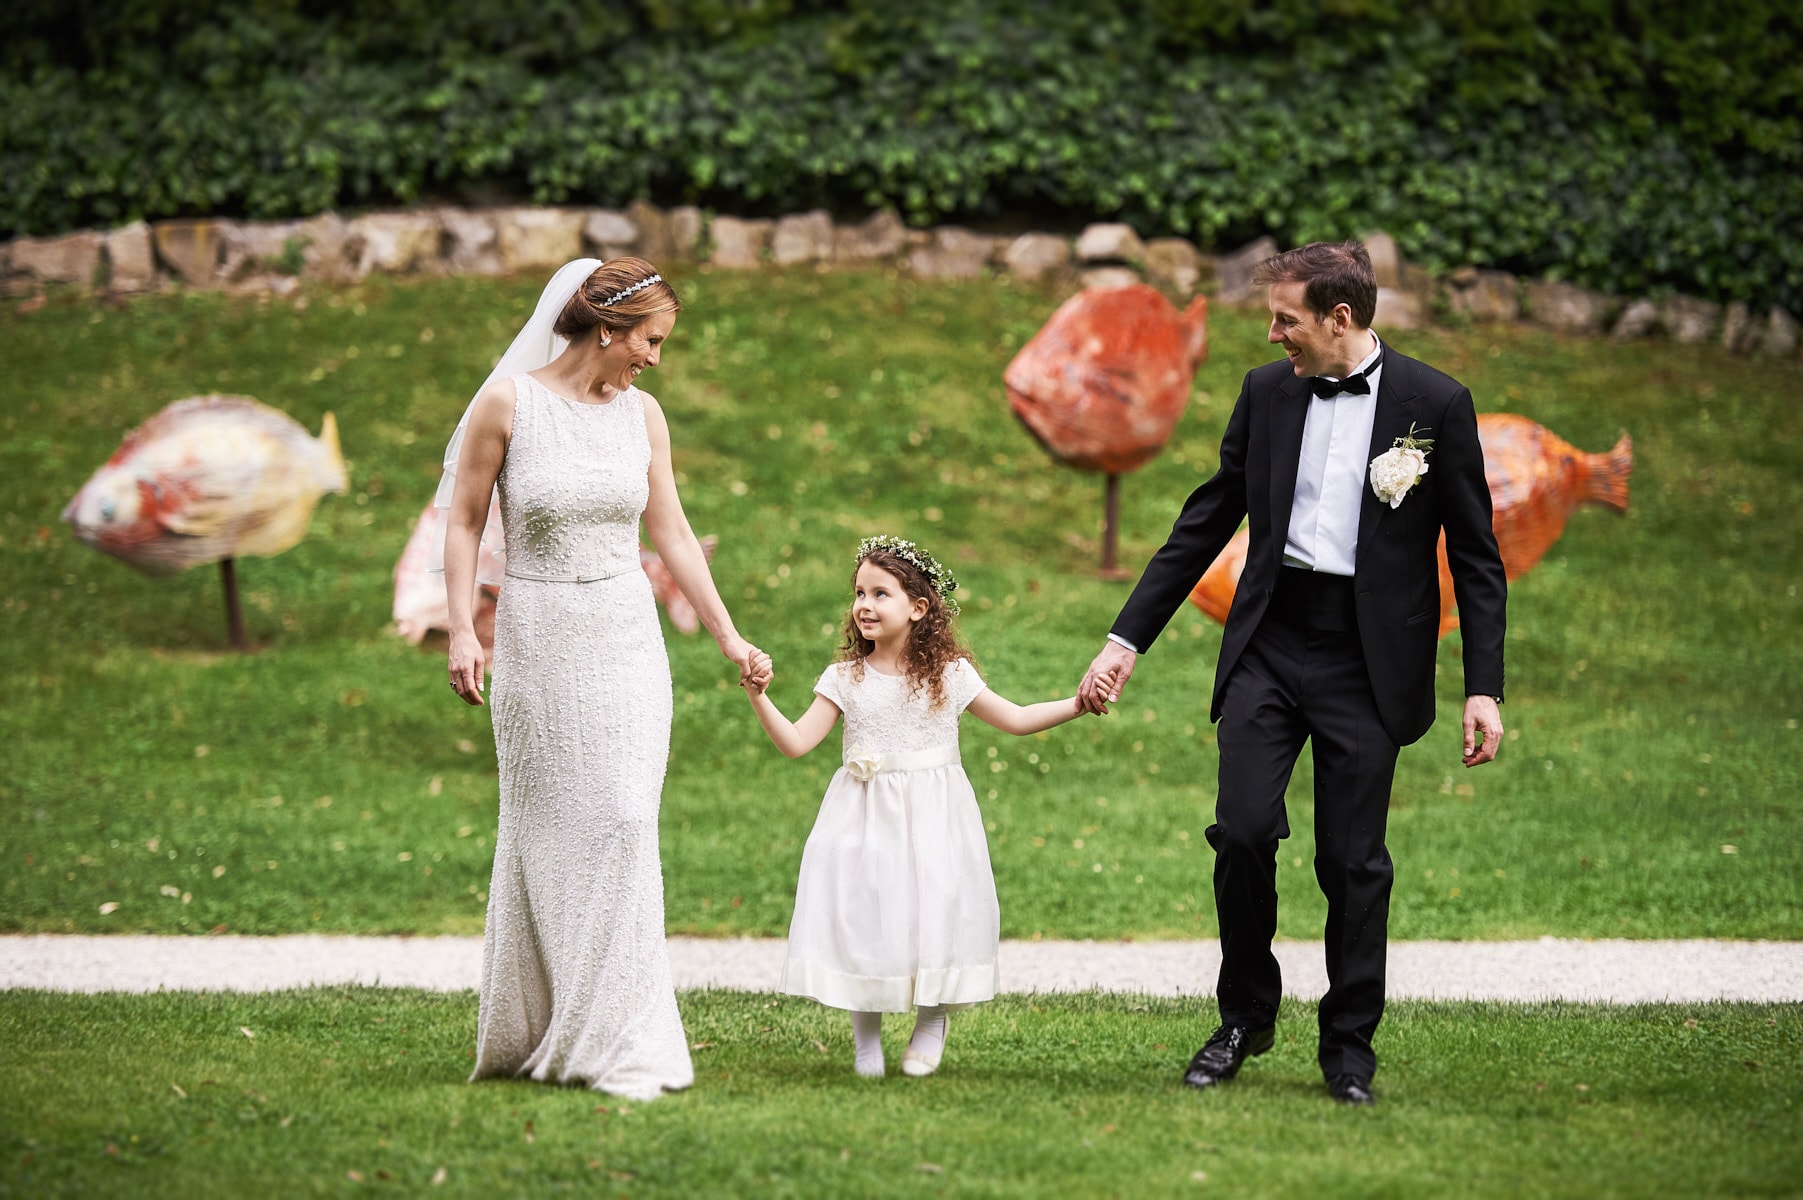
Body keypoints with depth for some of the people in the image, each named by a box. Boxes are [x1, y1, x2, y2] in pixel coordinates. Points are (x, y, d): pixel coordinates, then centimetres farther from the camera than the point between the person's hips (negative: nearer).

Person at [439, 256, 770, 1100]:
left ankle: (616, 1039, 0)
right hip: (537, 641, -3)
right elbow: (464, 522, -1)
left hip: (626, 640, 3)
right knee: (549, 833, 2)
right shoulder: (507, 404, -7)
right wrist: (461, 630, -8)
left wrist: (728, 637, 12)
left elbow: (673, 536, 12)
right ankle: (527, 1030, 15)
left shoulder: (641, 414, 5)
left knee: (624, 825, -5)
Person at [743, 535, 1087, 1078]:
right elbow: (797, 742, -3)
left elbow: (1015, 719, 8)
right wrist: (758, 698, -17)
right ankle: (867, 1037, 13)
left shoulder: (950, 675, 0)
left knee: (934, 910, -4)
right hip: (865, 821, 1)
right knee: (862, 913, -3)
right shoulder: (846, 679, 0)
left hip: (932, 820, 0)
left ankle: (931, 1025, 17)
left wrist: (1079, 703, -3)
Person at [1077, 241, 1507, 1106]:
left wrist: (1484, 688, -8)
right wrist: (1127, 638, 7)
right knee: (1241, 830, -8)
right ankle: (1245, 1018, 13)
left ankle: (1350, 1047, 17)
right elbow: (1206, 522, 11)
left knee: (1353, 861, 1)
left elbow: (1475, 556, -2)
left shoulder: (1435, 404, -5)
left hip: (1367, 659, -3)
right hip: (1270, 642, 3)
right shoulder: (1267, 392, 5)